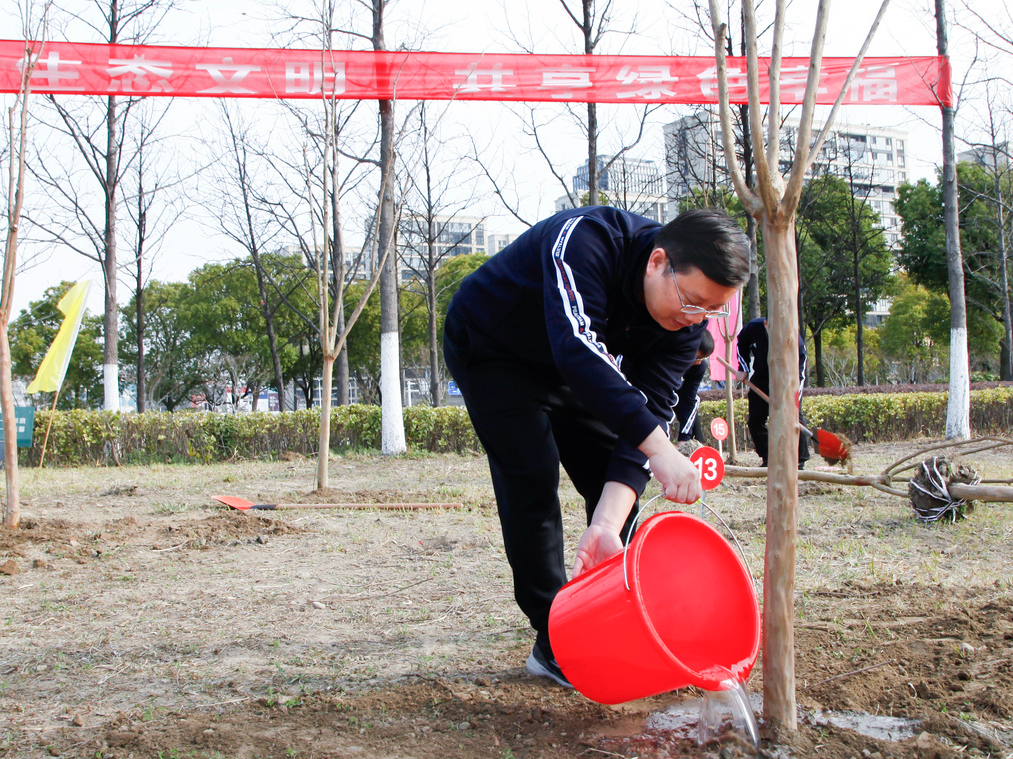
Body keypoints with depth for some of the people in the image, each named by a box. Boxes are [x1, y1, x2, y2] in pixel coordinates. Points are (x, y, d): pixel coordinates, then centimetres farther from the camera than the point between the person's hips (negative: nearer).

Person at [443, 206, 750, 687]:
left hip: (572, 370, 6)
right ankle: (554, 644, -8)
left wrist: (608, 524, -38)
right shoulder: (585, 239, -39)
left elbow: (649, 410, -26)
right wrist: (658, 447, -59)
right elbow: (579, 352, -52)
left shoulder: (688, 317, -20)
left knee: (614, 482, -1)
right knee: (533, 479, -18)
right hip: (489, 349, -6)